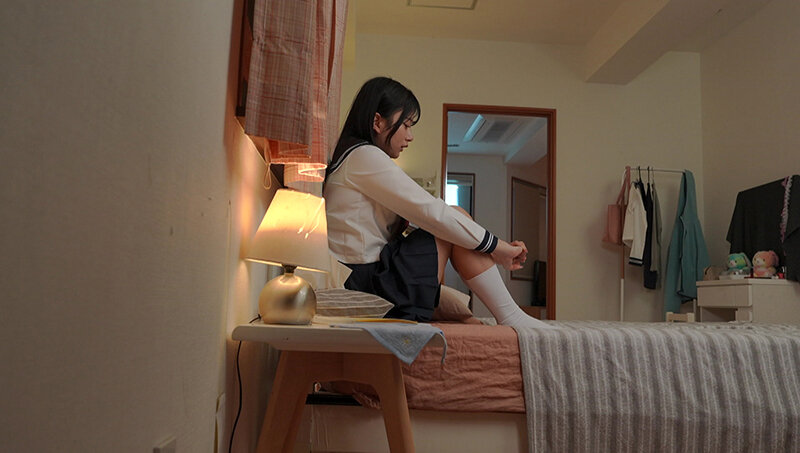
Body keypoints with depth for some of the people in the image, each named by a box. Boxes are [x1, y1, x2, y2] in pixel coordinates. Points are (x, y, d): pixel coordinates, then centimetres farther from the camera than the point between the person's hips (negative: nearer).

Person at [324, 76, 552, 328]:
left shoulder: (352, 160, 22)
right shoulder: (363, 156, -10)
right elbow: (430, 212, -16)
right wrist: (496, 246, -7)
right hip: (369, 284, -10)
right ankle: (511, 318, -3)